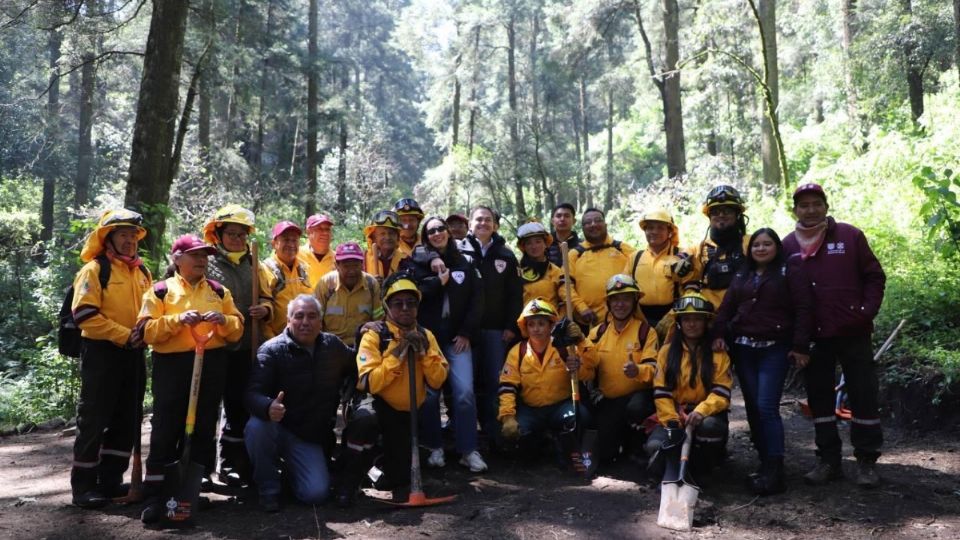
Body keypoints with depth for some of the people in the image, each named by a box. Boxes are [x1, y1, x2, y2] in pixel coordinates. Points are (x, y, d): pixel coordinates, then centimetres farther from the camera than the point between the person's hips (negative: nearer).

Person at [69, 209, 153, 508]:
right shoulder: (94, 270, -6)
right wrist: (124, 335, -18)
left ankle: (111, 480, 22)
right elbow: (85, 314, -15)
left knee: (127, 421, 10)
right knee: (93, 420, -2)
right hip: (101, 352, -6)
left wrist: (144, 332, -4)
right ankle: (83, 485, 8)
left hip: (133, 354, 7)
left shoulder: (142, 272, 13)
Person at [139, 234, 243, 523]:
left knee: (203, 428, 9)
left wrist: (223, 320, -12)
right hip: (172, 365, -4)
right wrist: (177, 320, -20)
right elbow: (146, 331, -7)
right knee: (165, 429, -4)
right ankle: (155, 494, 3)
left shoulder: (219, 291, 12)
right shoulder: (160, 290, 2)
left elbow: (238, 329, 9)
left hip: (212, 365, 4)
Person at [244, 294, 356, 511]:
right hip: (277, 428, -2)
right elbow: (253, 393, -24)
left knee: (317, 493, -15)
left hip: (312, 437, 3)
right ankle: (268, 489, -10)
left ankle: (292, 469, 22)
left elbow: (356, 370, 20)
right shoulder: (271, 350, -12)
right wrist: (268, 407, -46)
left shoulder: (333, 346, 2)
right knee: (256, 427, -36)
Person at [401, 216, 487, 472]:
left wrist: (466, 332, -2)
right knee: (429, 393, -2)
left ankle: (469, 450, -1)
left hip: (457, 338, 1)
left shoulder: (465, 262, 11)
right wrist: (438, 281, -11)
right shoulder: (417, 261, 6)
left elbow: (477, 298, 5)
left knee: (464, 391, -10)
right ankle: (435, 447, 14)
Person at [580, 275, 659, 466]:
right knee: (603, 455, -5)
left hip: (638, 394, -3)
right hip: (608, 400, 3)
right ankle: (621, 435, 30)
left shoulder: (646, 331, -6)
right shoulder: (598, 332, 5)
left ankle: (636, 447, -6)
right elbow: (590, 373, 4)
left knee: (636, 408, -39)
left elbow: (653, 368, -16)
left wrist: (637, 371, -39)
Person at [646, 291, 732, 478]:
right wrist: (672, 421, -14)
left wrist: (701, 411, -25)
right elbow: (661, 391, 0)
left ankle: (703, 466, -8)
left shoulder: (718, 354, 4)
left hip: (707, 414, 0)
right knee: (655, 445, -30)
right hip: (675, 414, 0)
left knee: (709, 425, -36)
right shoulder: (667, 351, 7)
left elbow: (721, 392, -7)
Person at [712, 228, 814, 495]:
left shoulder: (790, 273, 1)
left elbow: (803, 310, -5)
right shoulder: (741, 276, 17)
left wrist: (800, 346, -11)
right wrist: (719, 334, -3)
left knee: (767, 408, -13)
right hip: (743, 348, 6)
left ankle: (775, 472, -11)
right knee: (753, 408, 5)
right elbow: (726, 307, 13)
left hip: (775, 349, -5)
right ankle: (766, 463, 15)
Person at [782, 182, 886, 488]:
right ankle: (829, 459, 20)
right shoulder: (788, 246, 5)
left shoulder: (850, 236, -1)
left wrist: (867, 312, -9)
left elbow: (874, 276, 2)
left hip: (853, 333, -2)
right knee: (819, 398, 9)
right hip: (813, 337, 2)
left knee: (863, 395, 2)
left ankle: (867, 461, 15)